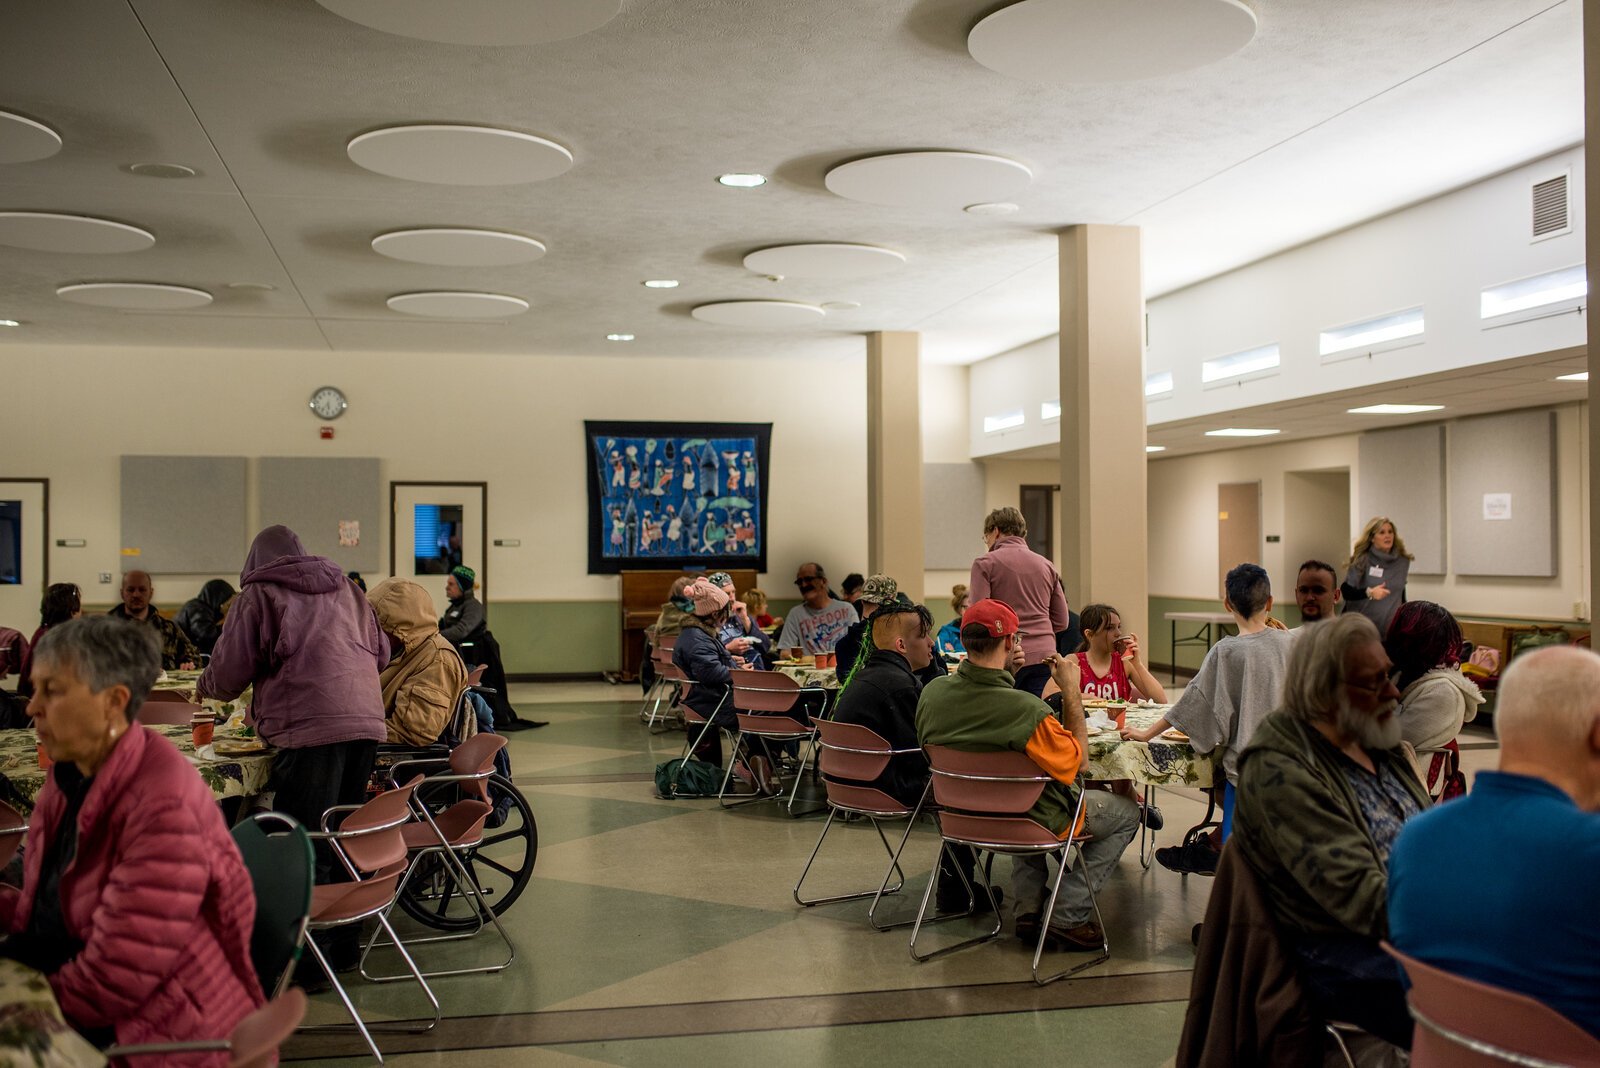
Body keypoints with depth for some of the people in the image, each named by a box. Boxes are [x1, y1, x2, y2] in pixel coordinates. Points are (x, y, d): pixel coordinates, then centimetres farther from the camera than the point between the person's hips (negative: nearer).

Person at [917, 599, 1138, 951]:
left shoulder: (931, 693, -17)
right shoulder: (1026, 710, -36)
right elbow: (1077, 759, -19)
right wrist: (1071, 691, -15)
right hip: (1033, 822, -6)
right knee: (1127, 813, 18)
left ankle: (1028, 909, 28)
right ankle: (1066, 917, 11)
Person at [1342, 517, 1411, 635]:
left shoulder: (1402, 562, 6)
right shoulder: (1362, 560, -7)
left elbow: (1401, 594, 18)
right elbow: (1345, 591, -10)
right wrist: (1369, 592, -26)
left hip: (1392, 629, 3)